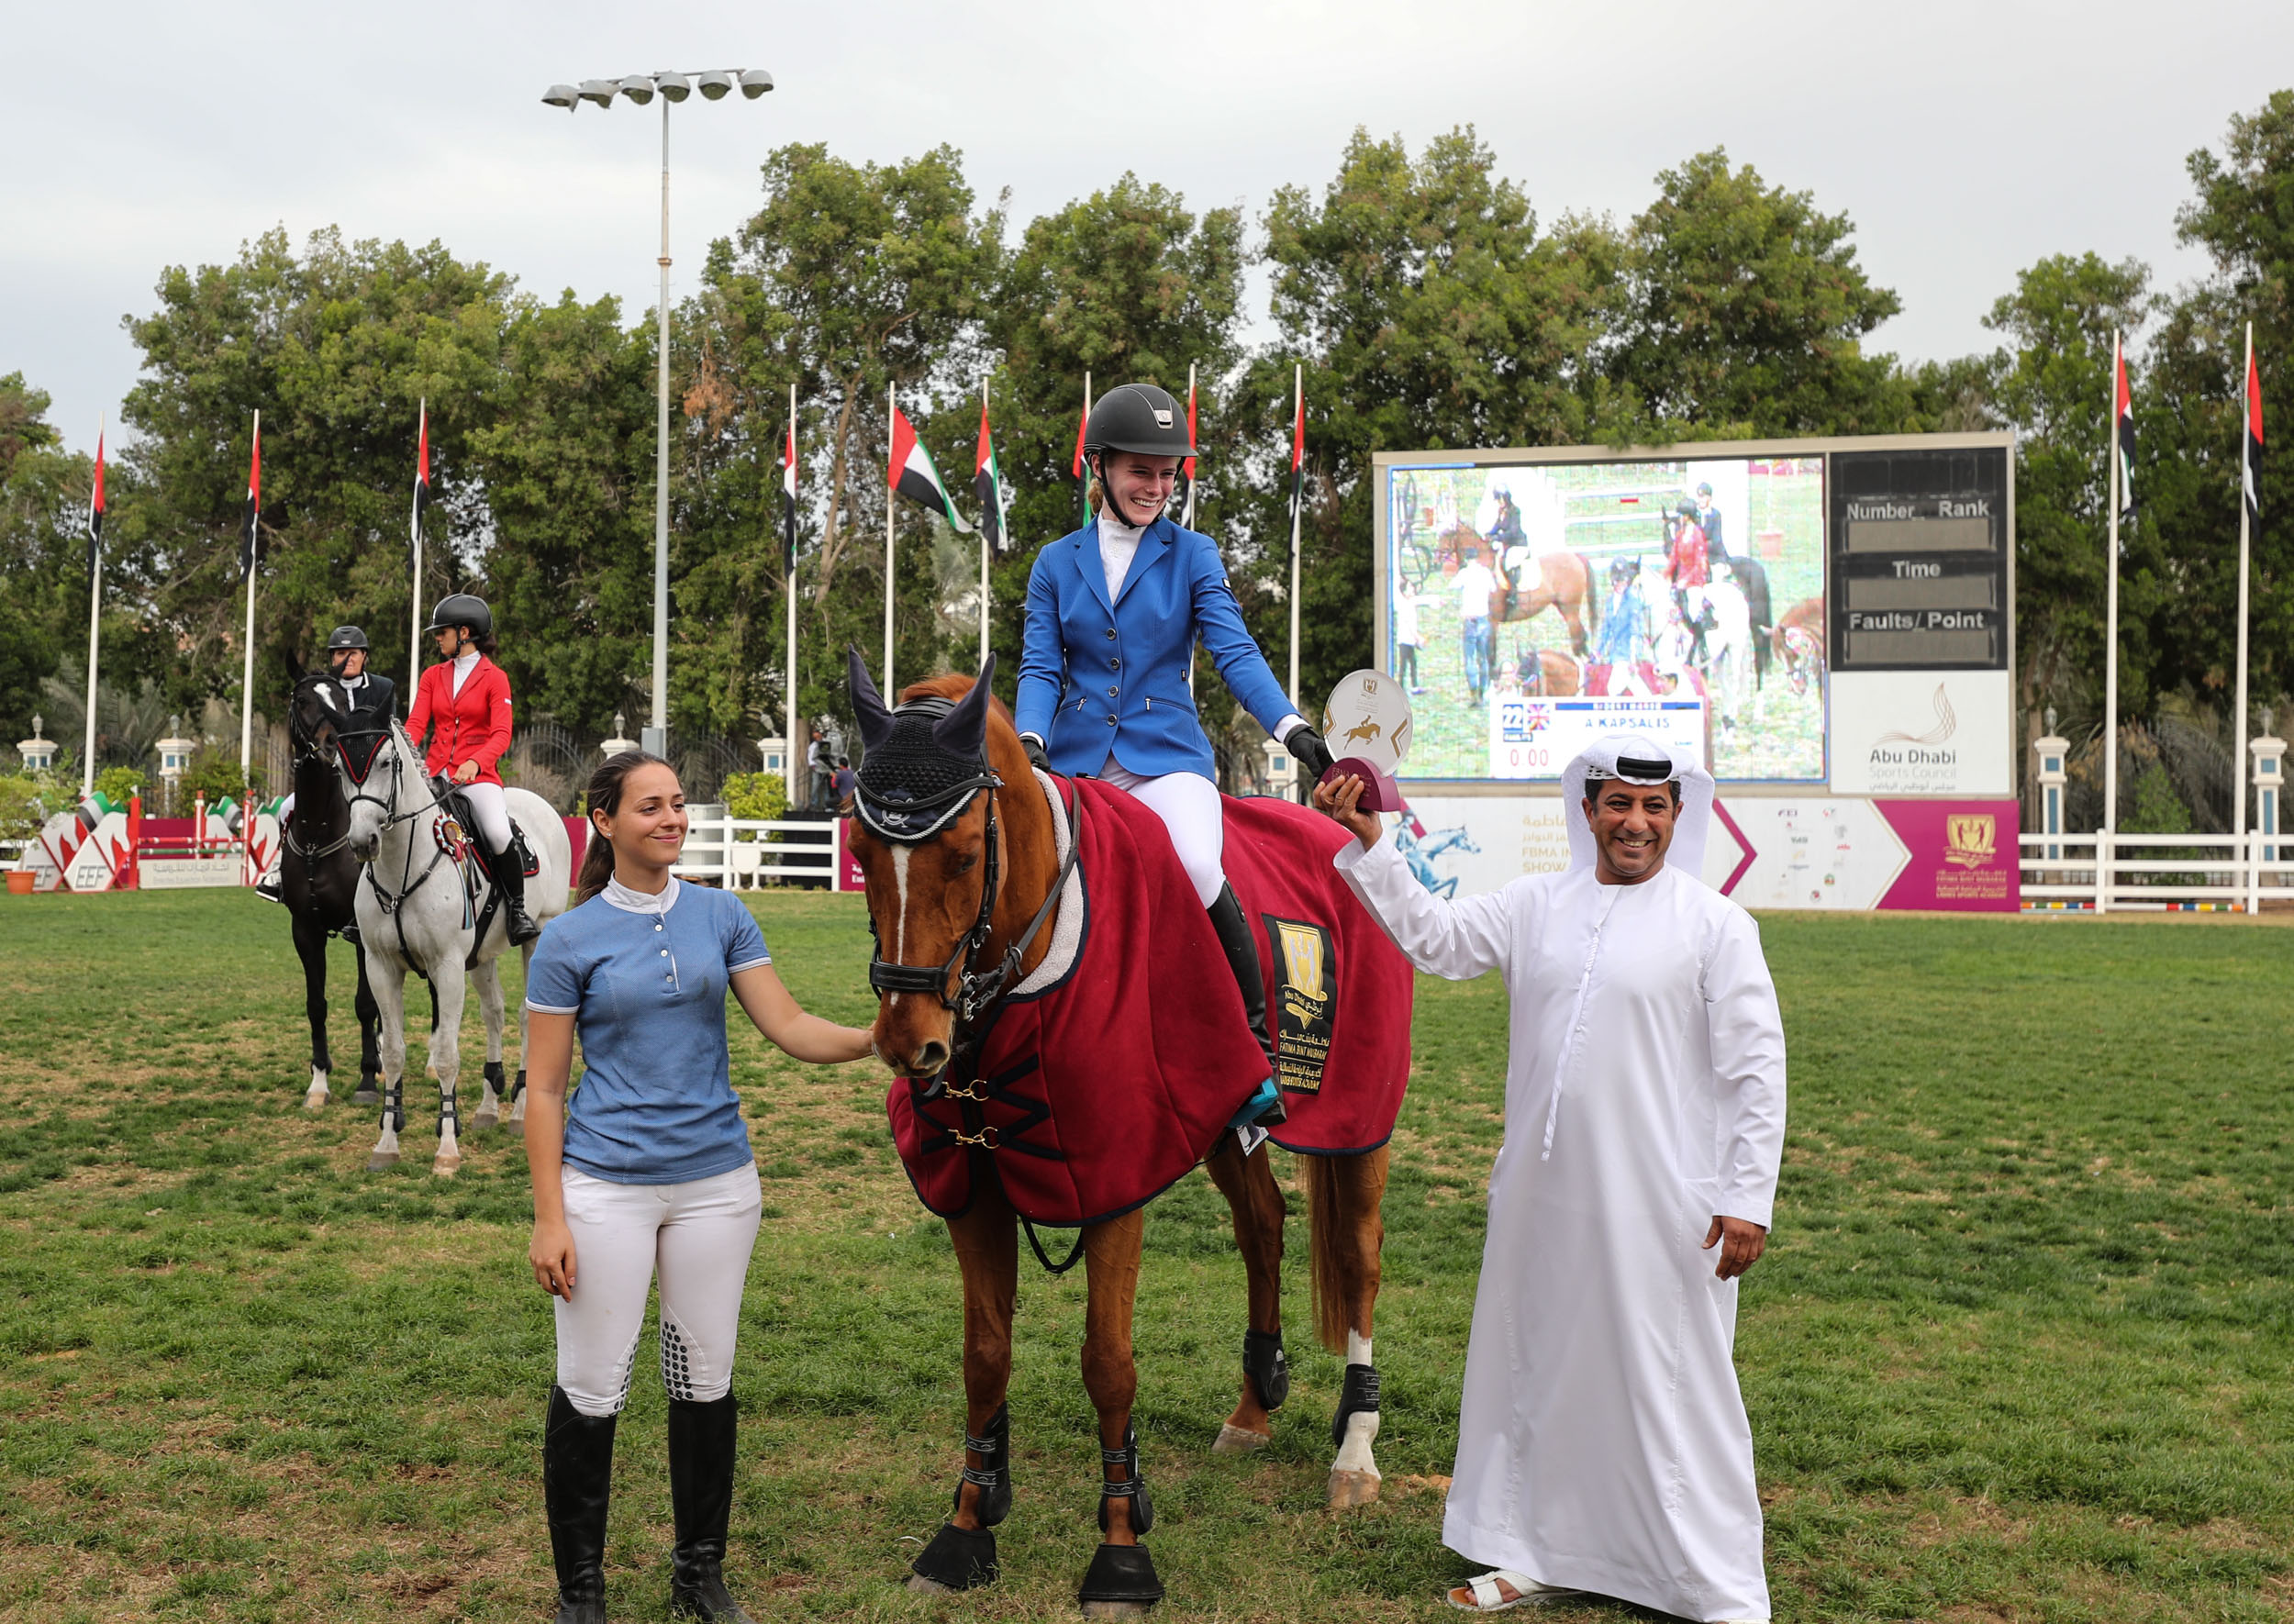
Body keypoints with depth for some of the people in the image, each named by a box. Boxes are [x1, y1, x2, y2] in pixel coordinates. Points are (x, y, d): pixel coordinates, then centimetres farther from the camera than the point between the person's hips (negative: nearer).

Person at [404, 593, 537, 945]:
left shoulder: (494, 678, 1)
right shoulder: (433, 676, 14)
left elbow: (501, 734, -9)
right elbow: (416, 724, 4)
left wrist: (475, 762, -27)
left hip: (478, 774, -4)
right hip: (435, 771, 4)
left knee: (499, 834, -28)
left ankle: (517, 912, -10)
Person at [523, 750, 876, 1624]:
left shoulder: (721, 916, 4)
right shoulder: (570, 940, -5)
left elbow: (789, 1027, 0)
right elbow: (543, 1091, -4)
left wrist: (882, 1037, -18)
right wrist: (548, 1219, -9)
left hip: (716, 1181, 3)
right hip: (606, 1187, -3)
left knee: (706, 1380, 11)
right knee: (590, 1389, 2)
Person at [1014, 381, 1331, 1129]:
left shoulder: (1193, 556, 5)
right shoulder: (1056, 563, 10)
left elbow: (1235, 653, -4)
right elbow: (1040, 668, 5)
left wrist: (1292, 729, -20)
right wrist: (1030, 741, -16)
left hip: (1164, 756, -3)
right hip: (1075, 760, 3)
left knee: (1199, 869, -31)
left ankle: (1257, 1053, -19)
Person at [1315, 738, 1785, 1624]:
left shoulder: (1714, 923, -5)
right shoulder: (1537, 905, 9)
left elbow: (1756, 1072, -6)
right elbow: (1435, 936, 10)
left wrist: (1747, 1200, -11)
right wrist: (1368, 847, -1)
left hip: (1660, 1207, -5)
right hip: (1542, 1195, 5)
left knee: (1674, 1386, -1)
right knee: (1539, 1369, 15)